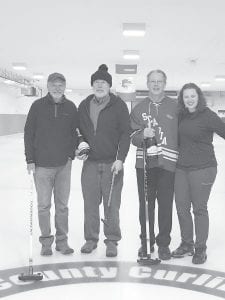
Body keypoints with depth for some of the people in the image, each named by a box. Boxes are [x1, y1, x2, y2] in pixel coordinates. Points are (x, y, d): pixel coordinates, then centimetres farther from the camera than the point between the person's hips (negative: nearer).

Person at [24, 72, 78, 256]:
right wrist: (30, 159, -4)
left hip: (64, 165, 1)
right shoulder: (38, 106, -1)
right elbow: (29, 133, 0)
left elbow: (74, 132, 10)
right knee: (44, 205, 5)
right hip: (42, 165, -1)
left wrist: (71, 154, 0)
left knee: (62, 205, 8)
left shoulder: (71, 107, 4)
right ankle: (46, 242, 18)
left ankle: (62, 240, 21)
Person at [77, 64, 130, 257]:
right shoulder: (84, 106, 9)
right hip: (90, 163, 3)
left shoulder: (119, 105, -2)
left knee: (112, 205, 2)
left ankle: (112, 241, 16)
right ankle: (91, 239, 23)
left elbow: (125, 133, -5)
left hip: (112, 163, -3)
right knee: (90, 203, 9)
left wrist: (120, 159, -12)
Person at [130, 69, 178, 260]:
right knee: (145, 204, 8)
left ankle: (163, 243, 18)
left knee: (165, 205, 3)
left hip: (168, 163, -1)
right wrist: (143, 134, -17)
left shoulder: (175, 107, 6)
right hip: (145, 163, 1)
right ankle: (146, 242, 23)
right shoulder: (139, 108, 9)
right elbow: (133, 137, 4)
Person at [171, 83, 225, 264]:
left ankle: (200, 249, 21)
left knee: (199, 209, 4)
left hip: (202, 169, -5)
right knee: (182, 208, 11)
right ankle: (187, 244, 29)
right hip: (181, 168, 6)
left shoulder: (207, 115, -10)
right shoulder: (181, 116, 7)